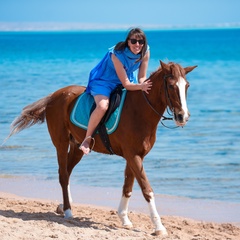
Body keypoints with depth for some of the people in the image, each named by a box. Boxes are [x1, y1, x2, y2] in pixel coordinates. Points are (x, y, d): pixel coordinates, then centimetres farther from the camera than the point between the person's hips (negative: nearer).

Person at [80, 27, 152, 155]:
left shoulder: (145, 51, -13)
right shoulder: (117, 55, -30)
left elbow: (142, 77, -6)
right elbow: (126, 84, -29)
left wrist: (144, 85, -29)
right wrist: (141, 86, -47)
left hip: (129, 80, 7)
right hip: (104, 82, -7)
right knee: (103, 106, -34)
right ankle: (87, 139, -18)